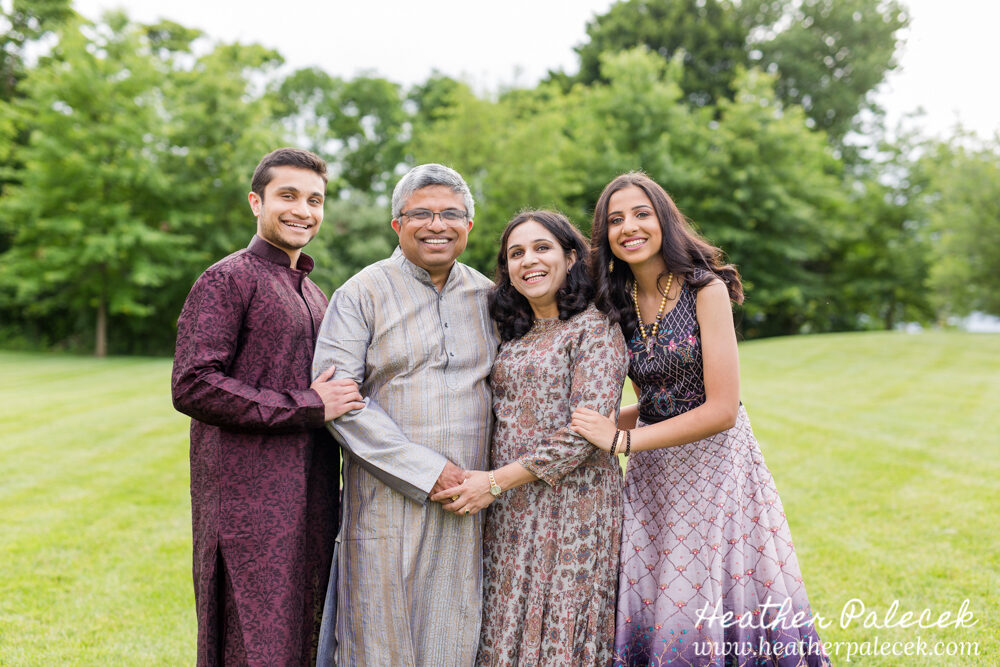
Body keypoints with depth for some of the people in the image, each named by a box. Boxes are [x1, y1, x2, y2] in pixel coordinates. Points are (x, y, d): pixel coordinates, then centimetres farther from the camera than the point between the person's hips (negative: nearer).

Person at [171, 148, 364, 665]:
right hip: (249, 500, -8)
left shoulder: (312, 293, 21)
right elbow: (192, 386, -17)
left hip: (309, 501, 8)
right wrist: (307, 408, -15)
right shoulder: (228, 279, -6)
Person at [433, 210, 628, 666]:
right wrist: (489, 484, 2)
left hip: (570, 505, -6)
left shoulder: (595, 330, -8)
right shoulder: (515, 334, 14)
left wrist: (496, 481, -15)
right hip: (508, 511, 6)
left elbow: (587, 431, -15)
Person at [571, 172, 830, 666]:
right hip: (653, 476, 5)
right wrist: (597, 427, 1)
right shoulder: (620, 305, 6)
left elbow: (721, 410, -17)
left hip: (716, 463, -5)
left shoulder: (705, 290, -11)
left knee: (717, 611, -2)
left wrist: (623, 439, -16)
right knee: (646, 606, 2)